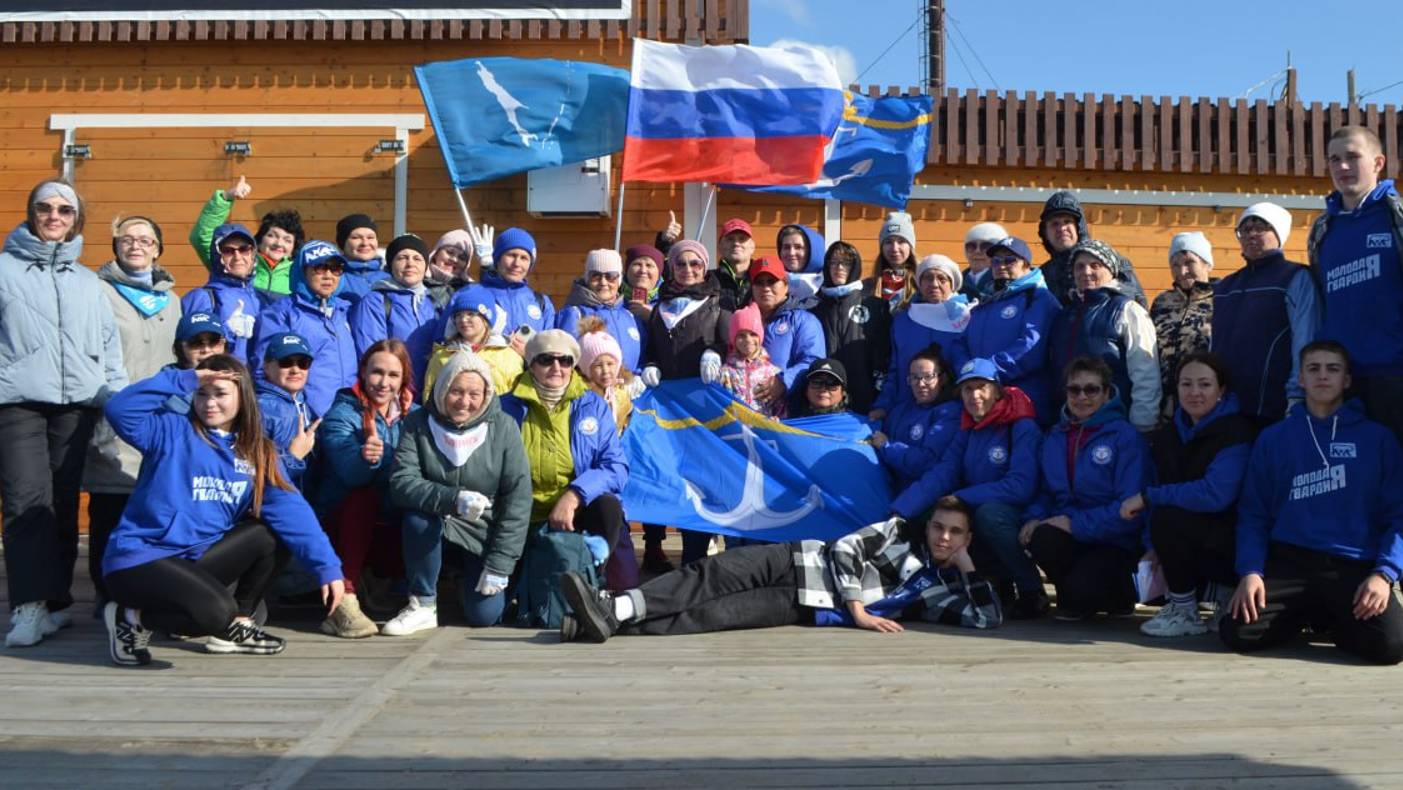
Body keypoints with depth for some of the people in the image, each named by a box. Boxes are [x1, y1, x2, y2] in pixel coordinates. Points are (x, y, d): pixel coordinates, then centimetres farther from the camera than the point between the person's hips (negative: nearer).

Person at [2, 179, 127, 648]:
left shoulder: (88, 281, 20)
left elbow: (109, 346, 18)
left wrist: (120, 396, 7)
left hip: (78, 403, 3)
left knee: (64, 504, 3)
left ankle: (55, 601, 9)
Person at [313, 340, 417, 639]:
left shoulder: (412, 415, 7)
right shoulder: (343, 414, -8)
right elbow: (349, 474, -26)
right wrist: (365, 458, -48)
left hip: (393, 529, 3)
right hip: (341, 527, -3)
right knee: (361, 496, -33)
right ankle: (344, 601, -34)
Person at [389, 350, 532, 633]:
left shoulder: (503, 427, -11)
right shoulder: (418, 424, -9)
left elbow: (518, 498, -12)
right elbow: (401, 483, -20)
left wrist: (500, 564, -17)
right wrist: (452, 499, -37)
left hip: (484, 532, 0)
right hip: (434, 525, 0)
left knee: (485, 614, -15)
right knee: (418, 516, -33)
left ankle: (467, 578, 21)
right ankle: (423, 605, -14)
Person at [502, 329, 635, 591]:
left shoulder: (594, 406, 5)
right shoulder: (508, 407, 4)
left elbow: (616, 467, -5)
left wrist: (574, 496, -22)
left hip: (578, 513, 1)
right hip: (525, 520, -1)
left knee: (607, 506, -32)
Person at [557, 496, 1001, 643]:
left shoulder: (942, 587, 10)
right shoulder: (900, 530, 8)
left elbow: (988, 619, -1)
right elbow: (846, 547, -1)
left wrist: (968, 569, -1)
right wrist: (858, 609, -10)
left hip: (806, 607, -1)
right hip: (798, 561, 1)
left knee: (716, 615, -19)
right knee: (712, 576, -22)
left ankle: (612, 622, -30)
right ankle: (613, 609, -28)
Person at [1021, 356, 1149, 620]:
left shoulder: (1126, 436, -8)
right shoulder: (1055, 437, 12)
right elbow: (1044, 491, 12)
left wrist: (1076, 524, -22)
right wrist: (1033, 518, -11)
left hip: (1113, 542, -4)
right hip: (1067, 534, 4)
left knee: (1081, 590, -31)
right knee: (1041, 538, -31)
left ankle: (1117, 595, 9)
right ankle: (1073, 599, 1)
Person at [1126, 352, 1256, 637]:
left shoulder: (1236, 432, -15)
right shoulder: (1168, 435, 7)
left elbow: (1214, 494, -28)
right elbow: (1160, 491, 11)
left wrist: (1147, 497, -23)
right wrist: (1156, 547, -3)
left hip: (1233, 544, -7)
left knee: (1169, 519, -29)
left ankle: (1185, 611, -10)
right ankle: (1217, 589, 11)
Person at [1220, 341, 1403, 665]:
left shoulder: (1377, 438, 8)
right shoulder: (1273, 439, 11)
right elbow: (1253, 515, 8)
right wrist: (1250, 570, -9)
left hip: (1356, 565, -1)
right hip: (1288, 562, 1)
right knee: (1237, 632, -22)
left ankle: (1333, 620, 7)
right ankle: (1306, 614, 10)